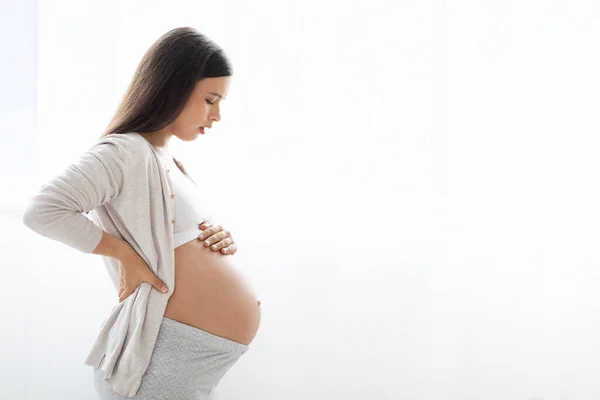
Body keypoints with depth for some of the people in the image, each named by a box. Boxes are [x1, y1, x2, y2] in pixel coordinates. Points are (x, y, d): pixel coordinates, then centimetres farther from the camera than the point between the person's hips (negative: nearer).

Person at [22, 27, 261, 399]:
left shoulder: (167, 160, 14)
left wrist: (218, 240, 1)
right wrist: (124, 253, -19)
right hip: (175, 354, -9)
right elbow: (42, 211, -24)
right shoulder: (125, 151, -14)